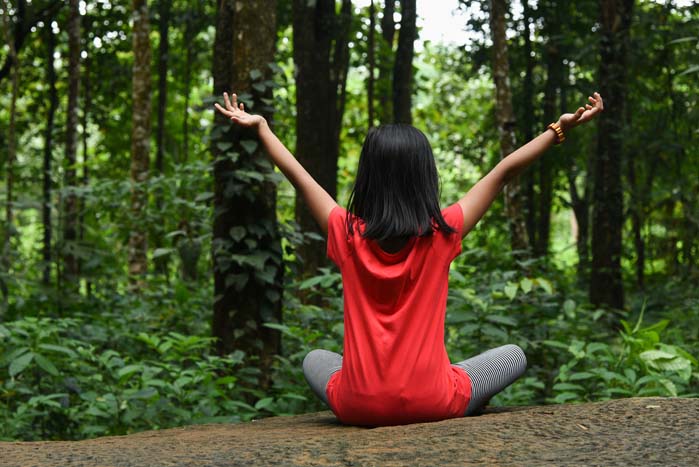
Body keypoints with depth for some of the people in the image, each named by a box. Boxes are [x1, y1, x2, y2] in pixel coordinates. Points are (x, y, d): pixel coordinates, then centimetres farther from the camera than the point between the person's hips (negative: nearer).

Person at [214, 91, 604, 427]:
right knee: (514, 355, 22)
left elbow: (297, 174, 10)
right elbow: (504, 173, -1)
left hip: (359, 406, 2)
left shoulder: (347, 233, -3)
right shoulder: (443, 232, -8)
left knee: (315, 361, 34)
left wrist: (259, 127, 23)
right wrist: (560, 129, 5)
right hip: (432, 403, -1)